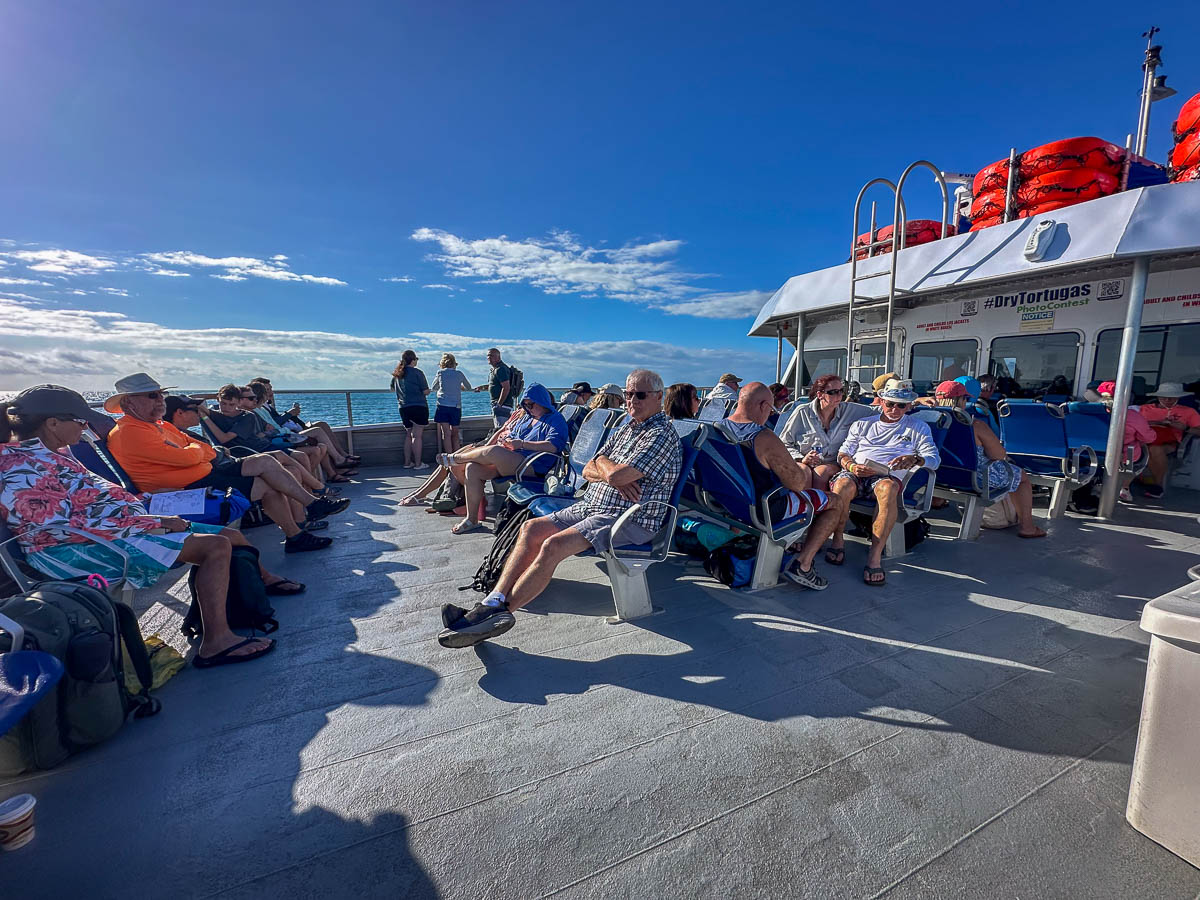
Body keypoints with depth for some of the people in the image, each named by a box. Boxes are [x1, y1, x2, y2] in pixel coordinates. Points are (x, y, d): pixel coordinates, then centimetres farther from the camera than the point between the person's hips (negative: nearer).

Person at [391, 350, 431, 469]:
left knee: (409, 434, 16)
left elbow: (392, 388, 24)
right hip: (418, 407, -6)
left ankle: (407, 462, 17)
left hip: (403, 408, 6)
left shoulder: (397, 373, 10)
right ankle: (418, 463, -2)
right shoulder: (417, 372, -9)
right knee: (417, 436, -4)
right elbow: (426, 391, -11)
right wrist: (428, 390, 11)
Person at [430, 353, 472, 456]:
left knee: (446, 433, -2)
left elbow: (434, 388, 16)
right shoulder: (459, 374, 7)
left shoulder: (440, 373, 3)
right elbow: (469, 388, 21)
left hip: (443, 406, -2)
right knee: (455, 434, 9)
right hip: (456, 406, 2)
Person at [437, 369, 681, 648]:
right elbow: (588, 471, 13)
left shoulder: (662, 433, -9)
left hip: (630, 519, -9)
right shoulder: (625, 428, 19)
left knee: (553, 546, -26)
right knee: (531, 528, -8)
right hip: (590, 506, 9)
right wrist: (611, 477, -8)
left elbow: (616, 475, -21)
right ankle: (493, 601, -13)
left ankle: (497, 613, -18)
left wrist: (602, 463, 1)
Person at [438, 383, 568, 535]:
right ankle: (472, 519, -7)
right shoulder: (526, 417, 27)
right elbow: (512, 436, 29)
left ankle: (454, 459, -1)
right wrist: (506, 443, 3)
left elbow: (553, 446, -15)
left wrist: (522, 444, -17)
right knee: (472, 468, -12)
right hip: (507, 462, 9)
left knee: (492, 451, -30)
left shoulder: (555, 419, 1)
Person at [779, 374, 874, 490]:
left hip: (831, 464, 2)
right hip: (802, 463, -1)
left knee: (821, 471, -33)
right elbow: (783, 444, 3)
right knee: (803, 471, -36)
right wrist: (801, 459, -12)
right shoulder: (802, 412, 1)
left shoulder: (848, 410, 9)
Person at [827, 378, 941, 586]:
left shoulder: (918, 427, 23)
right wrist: (851, 466, -7)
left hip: (888, 475, -1)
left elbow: (934, 458, 10)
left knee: (888, 489, -40)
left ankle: (875, 555, -38)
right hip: (855, 472, 1)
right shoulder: (862, 424, 26)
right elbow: (843, 453, 18)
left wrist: (914, 459, -14)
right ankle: (838, 540, -17)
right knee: (842, 486, -37)